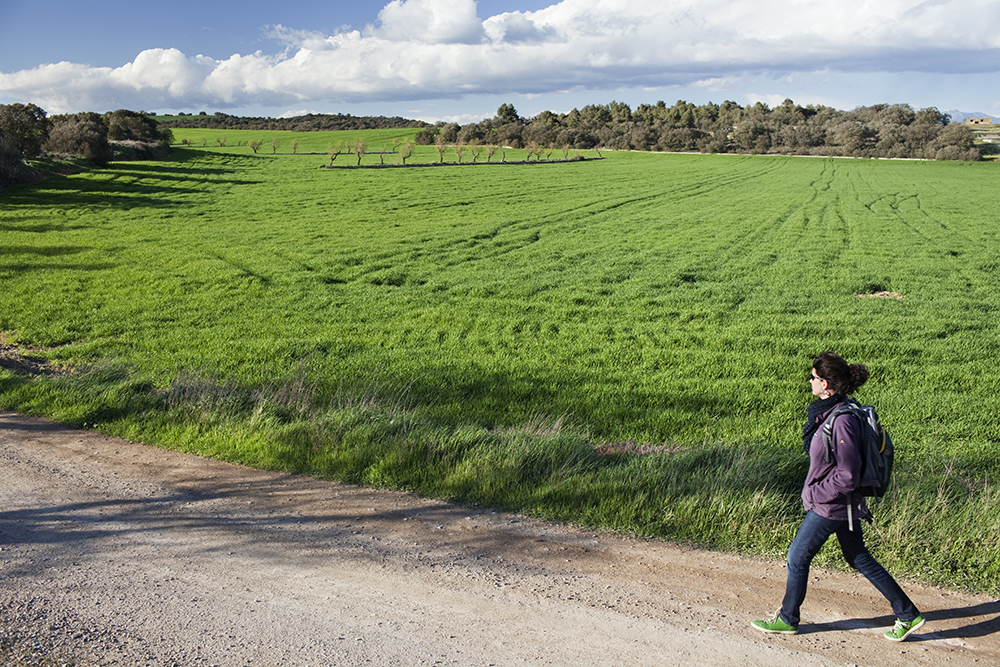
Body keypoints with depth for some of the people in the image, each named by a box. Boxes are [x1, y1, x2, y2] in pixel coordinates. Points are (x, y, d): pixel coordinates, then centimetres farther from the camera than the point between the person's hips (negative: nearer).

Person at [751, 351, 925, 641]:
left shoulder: (841, 422, -28)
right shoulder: (827, 411, 1)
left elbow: (847, 476, -25)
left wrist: (815, 494, -15)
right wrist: (814, 490, 13)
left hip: (831, 506, -10)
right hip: (844, 504, 10)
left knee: (797, 557, 6)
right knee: (859, 559, 20)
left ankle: (787, 619, 25)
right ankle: (908, 615, 29)